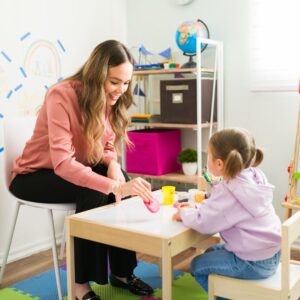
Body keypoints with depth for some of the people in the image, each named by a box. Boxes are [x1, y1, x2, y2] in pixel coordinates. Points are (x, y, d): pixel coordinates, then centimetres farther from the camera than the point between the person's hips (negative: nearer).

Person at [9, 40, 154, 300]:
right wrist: (115, 186, -48)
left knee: (127, 186, -19)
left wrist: (113, 165, -23)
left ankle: (122, 271, -5)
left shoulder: (109, 99, -8)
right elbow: (62, 163, -39)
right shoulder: (61, 96, -30)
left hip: (75, 170, 6)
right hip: (35, 175, -6)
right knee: (92, 192, -32)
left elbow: (107, 147, 1)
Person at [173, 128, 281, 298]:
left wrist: (184, 213, -4)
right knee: (211, 252, 25)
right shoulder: (253, 176, -1)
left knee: (198, 266, 7)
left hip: (253, 262, -8)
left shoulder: (229, 190, -26)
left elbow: (204, 223, -23)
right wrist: (197, 207, 4)